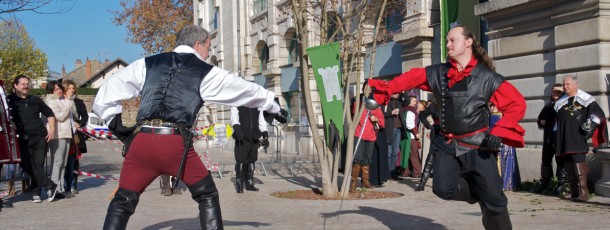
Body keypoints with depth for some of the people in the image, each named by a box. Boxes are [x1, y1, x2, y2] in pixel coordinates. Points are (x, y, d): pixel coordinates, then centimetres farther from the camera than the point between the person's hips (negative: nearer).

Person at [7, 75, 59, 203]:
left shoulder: (36, 100, 12)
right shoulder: (9, 100, 5)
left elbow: (49, 114, 20)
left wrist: (51, 130, 9)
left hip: (40, 137, 1)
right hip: (23, 140, -1)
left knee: (38, 165, 0)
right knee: (27, 166, -9)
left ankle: (36, 193, 10)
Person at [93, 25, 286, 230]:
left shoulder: (147, 64, 19)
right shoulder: (206, 73, 13)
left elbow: (108, 89, 18)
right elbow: (247, 90, 24)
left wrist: (115, 124, 20)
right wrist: (273, 107, 38)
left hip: (142, 140, 2)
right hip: (175, 143, -2)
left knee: (122, 202, 13)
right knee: (207, 196, 17)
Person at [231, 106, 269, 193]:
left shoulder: (257, 107, 17)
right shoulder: (236, 105, 4)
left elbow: (262, 121, 18)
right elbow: (234, 118, -10)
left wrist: (265, 136, 11)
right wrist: (237, 129, -28)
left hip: (254, 138, 5)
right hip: (242, 137, -4)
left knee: (252, 160, 6)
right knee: (241, 161, -9)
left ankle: (249, 184, 14)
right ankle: (239, 184, -3)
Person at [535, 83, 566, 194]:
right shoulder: (548, 106, 16)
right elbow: (540, 119, 24)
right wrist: (541, 122, 3)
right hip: (548, 138, 6)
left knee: (560, 160, 1)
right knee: (546, 160, 9)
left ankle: (561, 183, 8)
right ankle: (544, 182, 18)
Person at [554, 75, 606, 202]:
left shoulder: (585, 99, 1)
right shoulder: (560, 102, 18)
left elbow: (599, 114, -2)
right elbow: (557, 120, 26)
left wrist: (590, 125, -16)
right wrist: (555, 139, 23)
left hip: (578, 139, -6)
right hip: (564, 141, 6)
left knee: (578, 162, -17)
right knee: (568, 164, 6)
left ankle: (583, 192, -18)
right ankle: (574, 192, 12)